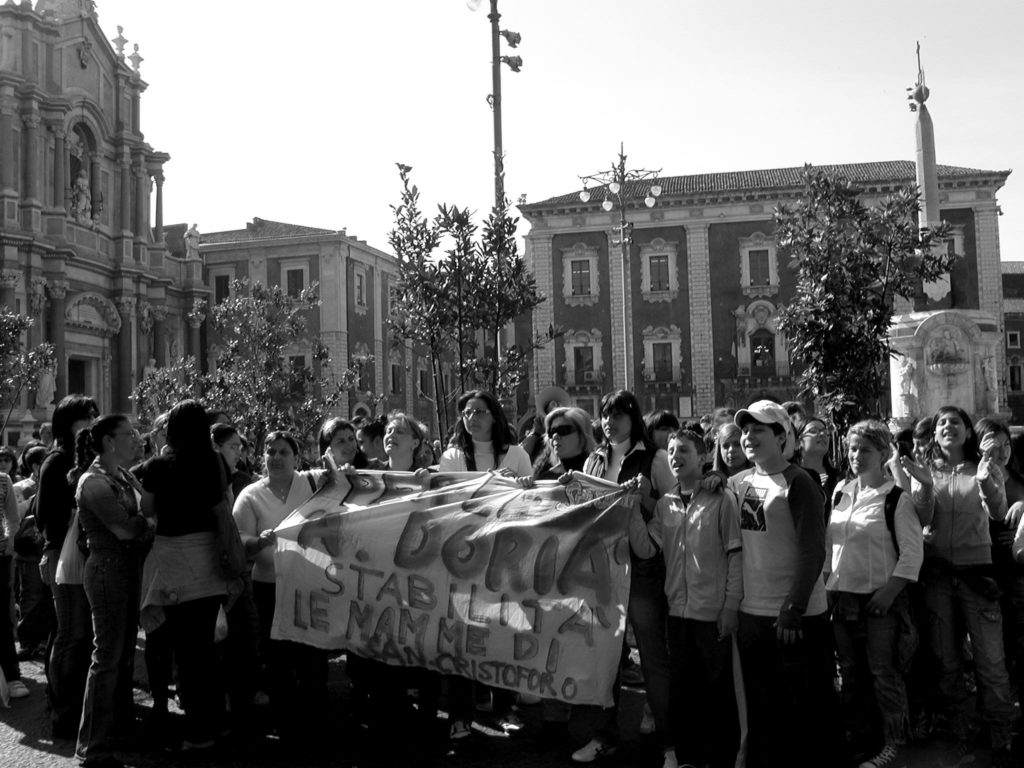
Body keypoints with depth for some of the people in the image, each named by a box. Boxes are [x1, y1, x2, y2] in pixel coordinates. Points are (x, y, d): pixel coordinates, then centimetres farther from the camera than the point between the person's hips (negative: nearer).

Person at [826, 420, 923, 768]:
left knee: (884, 674, 0)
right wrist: (827, 586, 8)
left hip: (881, 599, -6)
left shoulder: (897, 498, -7)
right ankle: (861, 739, 26)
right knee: (851, 673, 13)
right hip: (842, 597, 6)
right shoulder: (841, 494, 10)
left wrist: (890, 591, -16)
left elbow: (912, 550, -10)